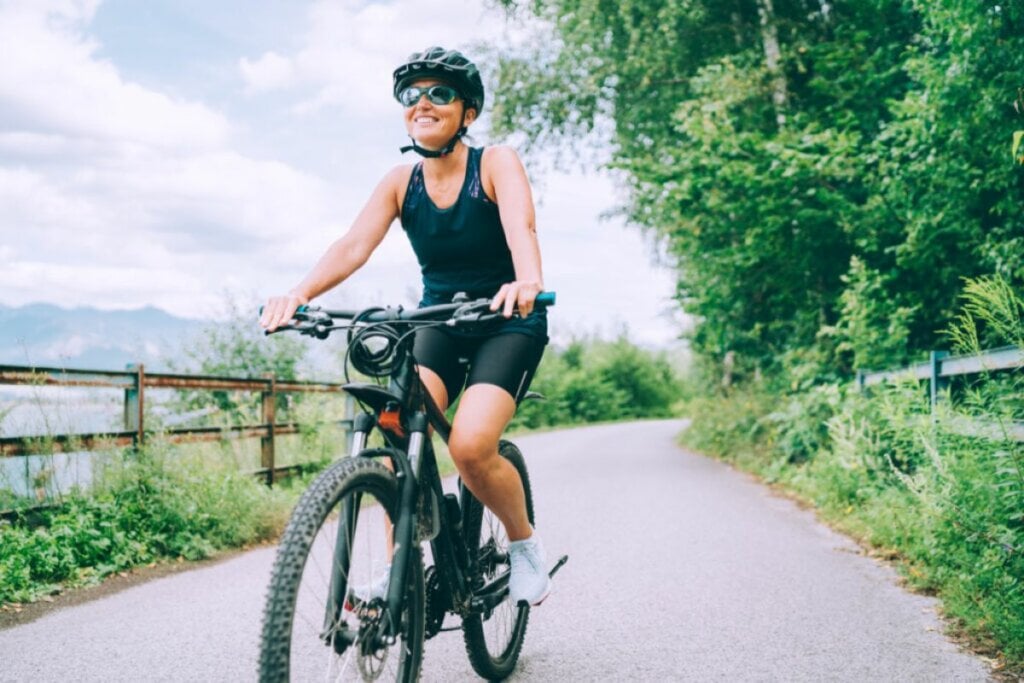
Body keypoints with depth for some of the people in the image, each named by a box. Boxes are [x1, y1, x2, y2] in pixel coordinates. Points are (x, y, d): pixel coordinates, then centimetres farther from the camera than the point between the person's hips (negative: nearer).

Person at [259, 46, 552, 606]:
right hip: (439, 323, 4)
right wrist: (300, 293, -37)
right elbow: (354, 245, -18)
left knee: (470, 445, -24)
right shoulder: (401, 182, -3)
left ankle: (525, 544, 4)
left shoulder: (496, 164, -12)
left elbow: (521, 228, -32)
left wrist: (528, 282, -54)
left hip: (508, 322, -4)